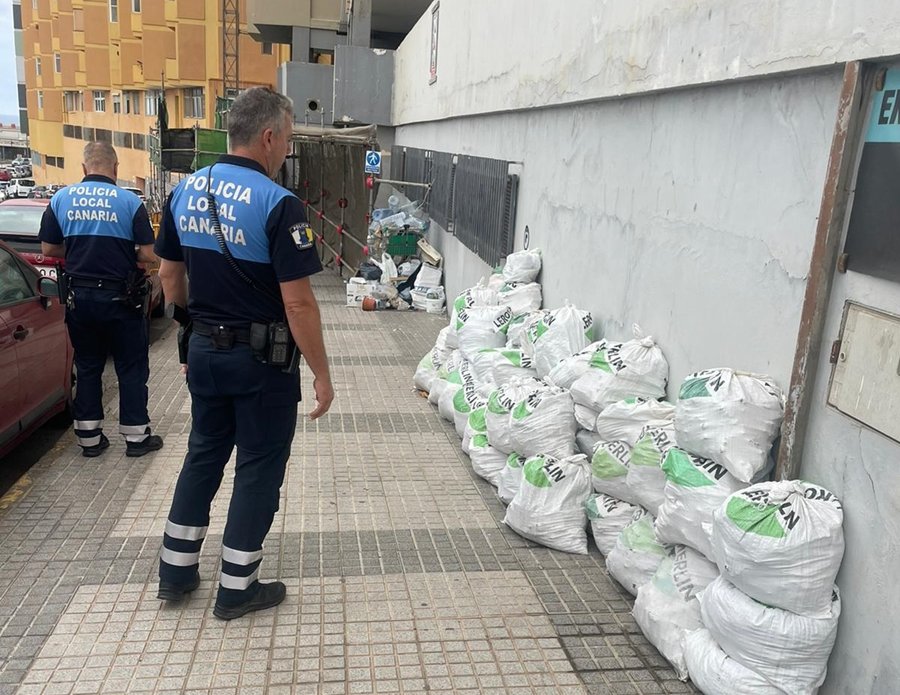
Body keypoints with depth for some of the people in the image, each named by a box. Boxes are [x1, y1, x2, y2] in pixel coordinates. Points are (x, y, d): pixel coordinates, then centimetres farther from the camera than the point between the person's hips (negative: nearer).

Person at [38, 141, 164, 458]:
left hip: (79, 296, 3)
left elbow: (49, 248, 5)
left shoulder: (61, 199, 0)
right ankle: (136, 436, 13)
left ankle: (89, 437, 20)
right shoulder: (129, 201, -10)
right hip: (120, 298, -3)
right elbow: (149, 254, -11)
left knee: (87, 367, 15)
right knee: (132, 368, 8)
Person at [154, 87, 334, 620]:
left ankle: (176, 571, 31)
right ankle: (237, 588, 20)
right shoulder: (278, 204, -19)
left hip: (205, 350, 7)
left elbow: (170, 276, 11)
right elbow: (298, 303, -21)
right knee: (260, 467, 8)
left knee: (203, 455, 21)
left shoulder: (185, 191, 2)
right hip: (260, 357, -6)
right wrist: (322, 374, -13)